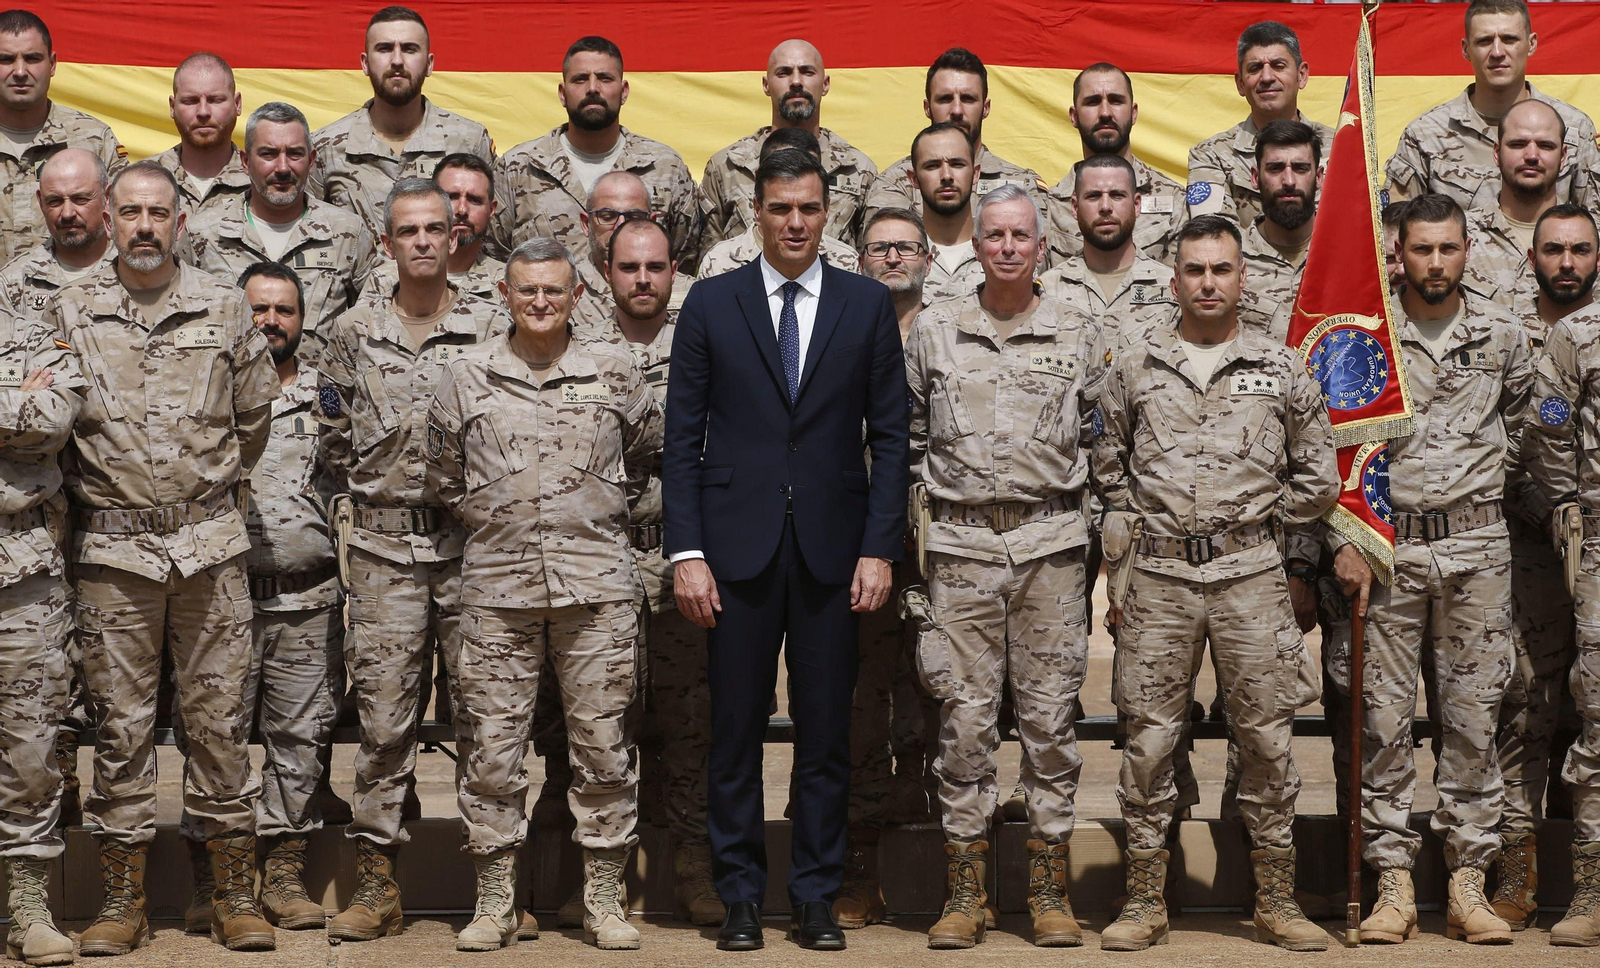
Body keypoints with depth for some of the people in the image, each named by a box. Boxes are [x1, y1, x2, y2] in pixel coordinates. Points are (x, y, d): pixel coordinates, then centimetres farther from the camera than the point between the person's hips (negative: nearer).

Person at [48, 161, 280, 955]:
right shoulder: (70, 311, 3)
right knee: (121, 724, 4)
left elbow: (255, 415, 13)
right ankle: (122, 901, 12)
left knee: (219, 717, 3)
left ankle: (234, 895, 12)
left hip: (210, 545, 0)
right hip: (113, 550, 0)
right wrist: (99, 493, 9)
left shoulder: (225, 308, 5)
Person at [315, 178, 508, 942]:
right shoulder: (354, 332, 7)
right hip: (384, 547, 1)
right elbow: (335, 440, 15)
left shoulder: (493, 328, 3)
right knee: (383, 713, 0)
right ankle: (376, 884, 6)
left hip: (473, 542, -1)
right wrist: (376, 492, 10)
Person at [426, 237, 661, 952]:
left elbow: (643, 454, 21)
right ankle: (495, 903, 12)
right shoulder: (465, 378, 6)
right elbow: (443, 478, 16)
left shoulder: (615, 372, 6)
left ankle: (604, 899, 13)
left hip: (597, 584, 0)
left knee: (603, 745, 2)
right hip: (497, 586, 0)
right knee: (494, 748, 2)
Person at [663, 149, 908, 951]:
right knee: (735, 731, 4)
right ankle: (740, 897, 15)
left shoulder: (868, 305, 6)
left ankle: (816, 898, 16)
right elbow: (683, 435, 2)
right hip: (738, 546, 0)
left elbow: (889, 434, 4)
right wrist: (686, 551, -6)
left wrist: (879, 548, -4)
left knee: (826, 732, 5)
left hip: (831, 547, 1)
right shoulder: (712, 304, 4)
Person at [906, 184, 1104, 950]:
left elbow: (1101, 440, 13)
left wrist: (1096, 529, 7)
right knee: (964, 718, 0)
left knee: (1050, 715, 2)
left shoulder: (1078, 336, 8)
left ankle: (1050, 889, 11)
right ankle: (965, 892, 8)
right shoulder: (933, 331, 8)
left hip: (1050, 542, 0)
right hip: (962, 546, 0)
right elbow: (905, 436, 14)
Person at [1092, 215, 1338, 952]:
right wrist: (1126, 548, 7)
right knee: (1149, 738, 2)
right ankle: (1146, 903, 12)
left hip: (1251, 574, 0)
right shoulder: (1134, 364, 7)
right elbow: (1108, 469, 12)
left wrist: (1264, 525, 7)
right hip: (1158, 576, 0)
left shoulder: (1281, 368, 6)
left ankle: (1276, 902, 14)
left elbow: (1317, 476, 11)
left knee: (1265, 736, 3)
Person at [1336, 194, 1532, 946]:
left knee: (1474, 715, 3)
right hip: (1388, 544, -2)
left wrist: (1490, 472, 14)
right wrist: (1344, 541, -7)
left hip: (1476, 545, 2)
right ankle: (1393, 884, 7)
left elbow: (1520, 418, 24)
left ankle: (1468, 883, 10)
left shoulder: (1501, 334, 6)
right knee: (1385, 717, 0)